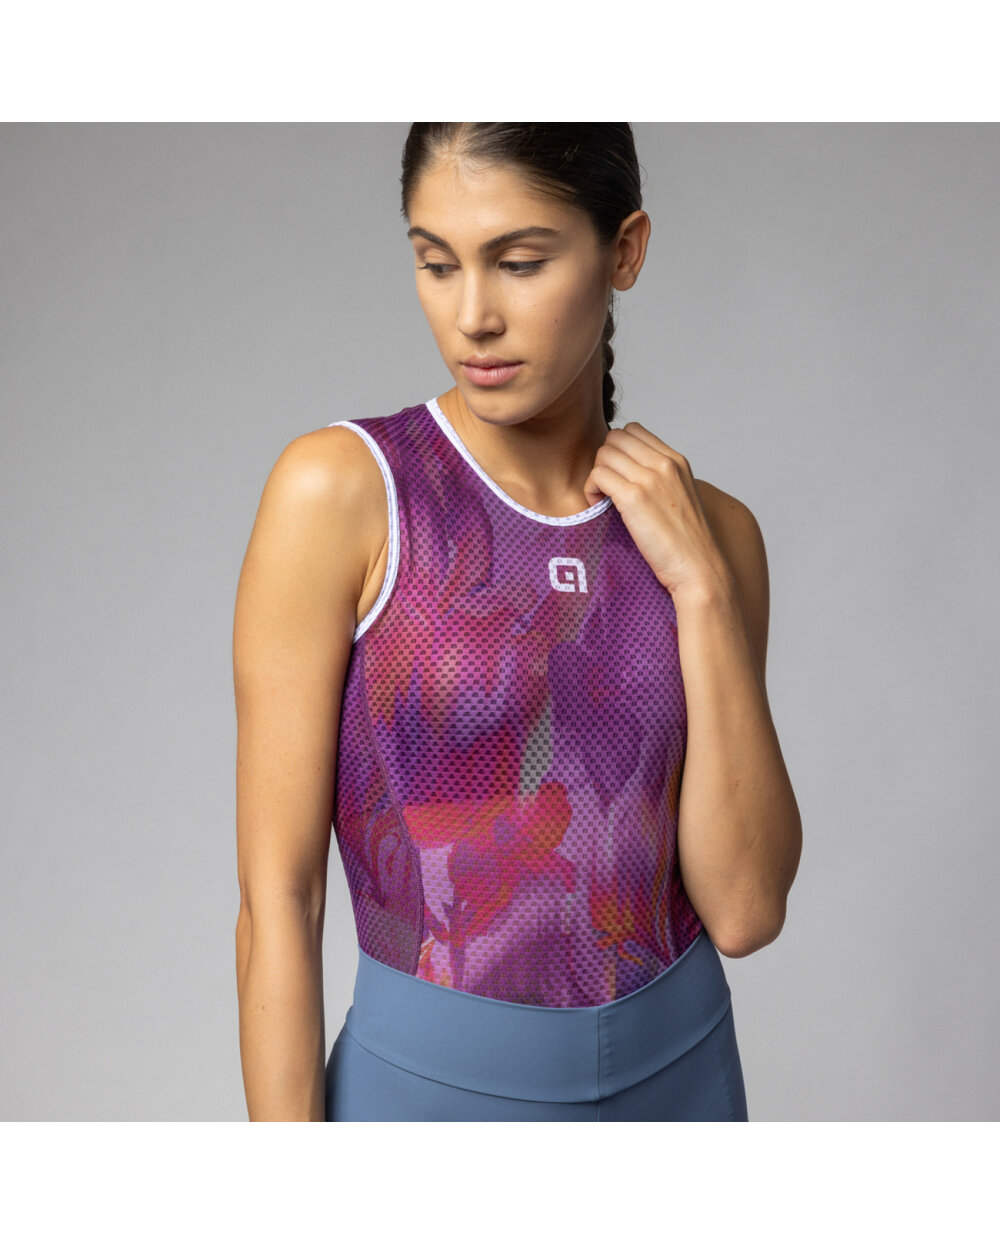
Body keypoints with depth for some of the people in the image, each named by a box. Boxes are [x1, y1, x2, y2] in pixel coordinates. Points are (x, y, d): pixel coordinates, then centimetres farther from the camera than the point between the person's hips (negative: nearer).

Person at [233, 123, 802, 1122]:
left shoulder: (707, 531, -2)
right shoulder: (343, 489, -12)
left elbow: (744, 910, -8)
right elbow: (277, 891, -12)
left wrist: (698, 584, -13)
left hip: (684, 1069, 3)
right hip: (434, 1079, -3)